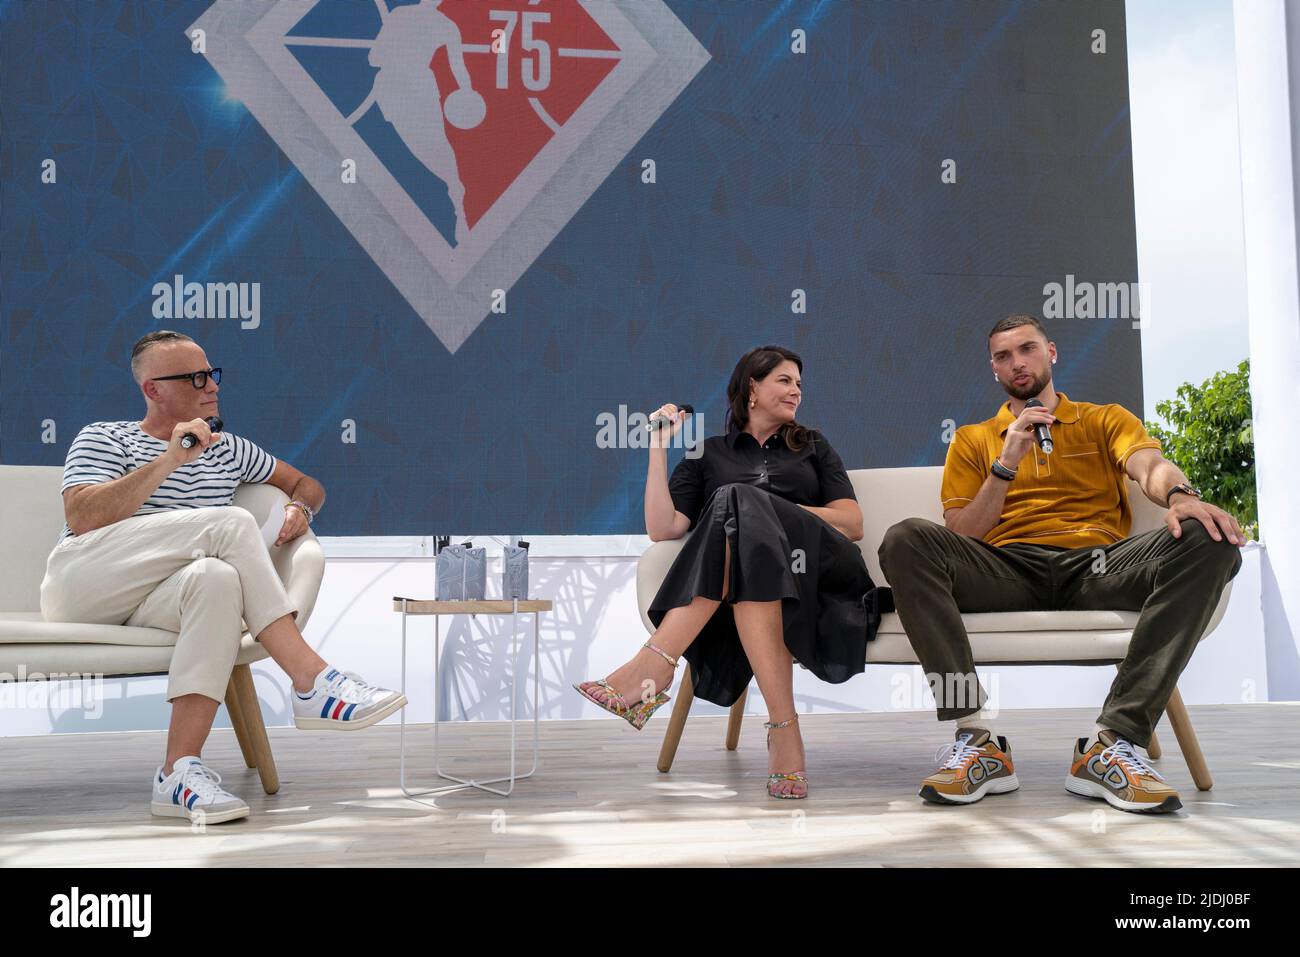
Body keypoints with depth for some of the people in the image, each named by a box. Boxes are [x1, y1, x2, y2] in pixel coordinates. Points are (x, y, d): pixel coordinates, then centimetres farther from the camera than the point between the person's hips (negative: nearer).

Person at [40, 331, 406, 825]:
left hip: (153, 604, 4)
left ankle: (180, 772, -41)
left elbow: (306, 483, 33)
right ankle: (312, 680, -31)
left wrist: (299, 508, 8)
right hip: (81, 582, -3)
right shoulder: (104, 439, 11)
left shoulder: (228, 451, 24)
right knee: (230, 522, -25)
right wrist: (170, 460, -13)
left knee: (218, 578, -36)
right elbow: (82, 518, -7)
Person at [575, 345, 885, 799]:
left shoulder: (812, 446, 30)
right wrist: (659, 447, 5)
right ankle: (782, 726, -48)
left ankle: (655, 664, -44)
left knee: (740, 501, -31)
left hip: (820, 573, 0)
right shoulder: (707, 455, 25)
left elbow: (853, 523, 14)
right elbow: (663, 527, 9)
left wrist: (770, 510, 1)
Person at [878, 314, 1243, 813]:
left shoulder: (1105, 420, 23)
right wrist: (1006, 464, -1)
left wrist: (1180, 495, -25)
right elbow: (960, 540, 12)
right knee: (906, 539, -28)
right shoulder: (972, 440, 23)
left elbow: (1150, 464, 0)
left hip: (1096, 566, 0)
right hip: (1008, 572, 0)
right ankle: (978, 741, -33)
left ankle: (1111, 743, -33)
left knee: (1207, 540, -29)